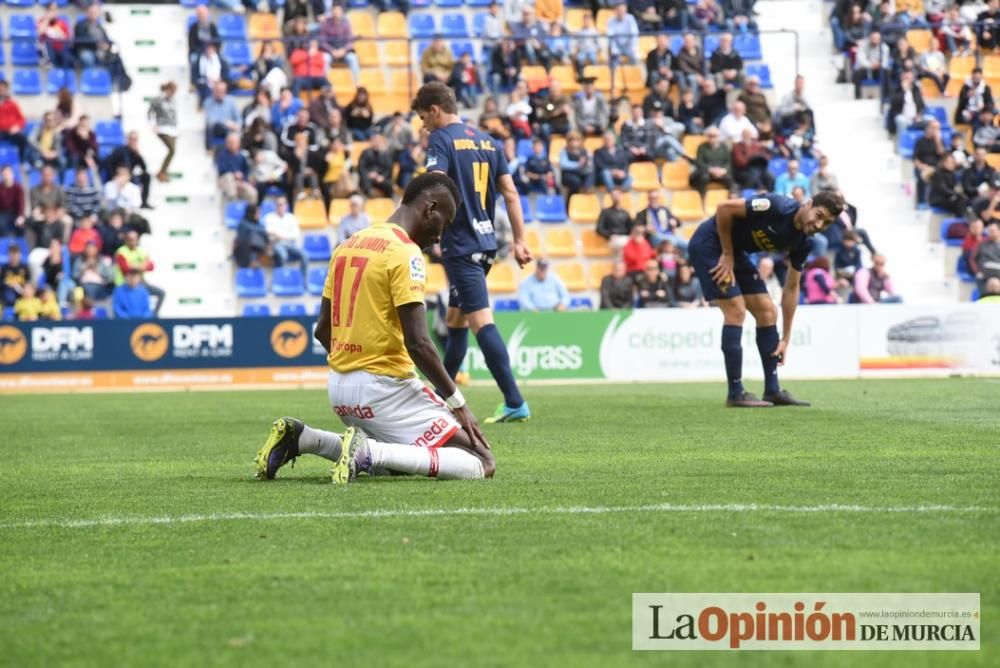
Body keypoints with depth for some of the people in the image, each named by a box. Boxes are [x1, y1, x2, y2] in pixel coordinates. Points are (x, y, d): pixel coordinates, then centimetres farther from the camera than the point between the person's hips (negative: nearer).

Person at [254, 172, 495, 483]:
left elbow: (322, 331, 17)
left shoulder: (349, 245, 12)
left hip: (339, 387, 9)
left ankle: (301, 438, 9)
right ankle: (370, 452, -22)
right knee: (481, 464, -8)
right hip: (383, 387, -9)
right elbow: (418, 343, -18)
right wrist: (457, 403, -10)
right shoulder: (405, 253, -12)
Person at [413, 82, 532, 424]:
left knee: (481, 321, -11)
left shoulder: (442, 141, -8)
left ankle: (514, 402, -18)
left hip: (460, 244, -8)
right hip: (486, 242, 8)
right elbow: (510, 193, 12)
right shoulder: (487, 141, 14)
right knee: (455, 319, 19)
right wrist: (520, 240, 14)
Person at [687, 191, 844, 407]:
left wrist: (785, 339, 4)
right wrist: (727, 255, -19)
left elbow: (791, 287, 5)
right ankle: (735, 394, -9)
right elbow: (724, 208, -27)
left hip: (737, 251, 8)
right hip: (709, 244, -8)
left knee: (767, 313, 4)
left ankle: (772, 391, 10)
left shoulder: (802, 243, -4)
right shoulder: (778, 208, -28)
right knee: (736, 311, -15)